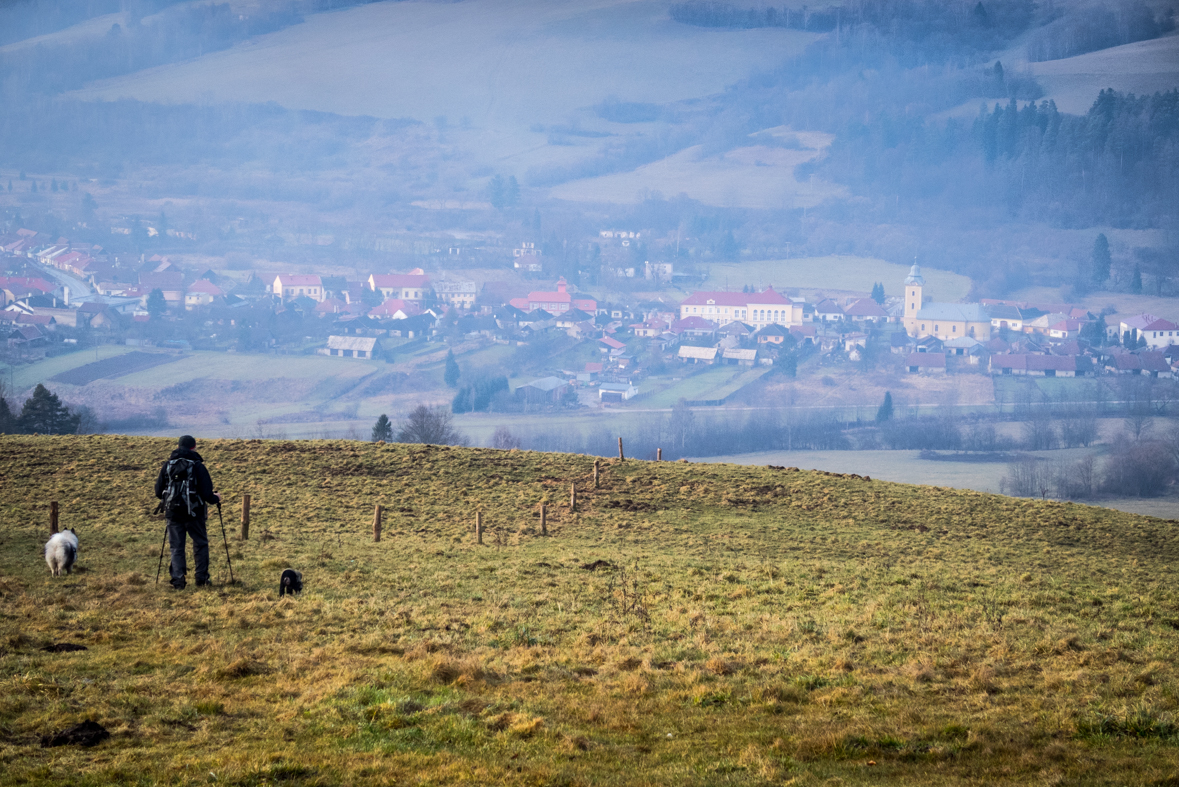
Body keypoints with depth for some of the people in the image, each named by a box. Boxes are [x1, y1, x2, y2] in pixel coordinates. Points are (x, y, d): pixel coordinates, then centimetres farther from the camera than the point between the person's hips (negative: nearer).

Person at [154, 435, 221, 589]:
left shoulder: (168, 465, 2)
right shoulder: (198, 466, -8)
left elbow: (158, 491, 6)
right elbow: (206, 493, -10)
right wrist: (215, 498, 12)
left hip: (173, 513, 2)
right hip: (194, 513, -2)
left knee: (176, 547, 8)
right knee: (200, 544, 13)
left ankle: (178, 580, -1)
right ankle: (201, 578, 12)